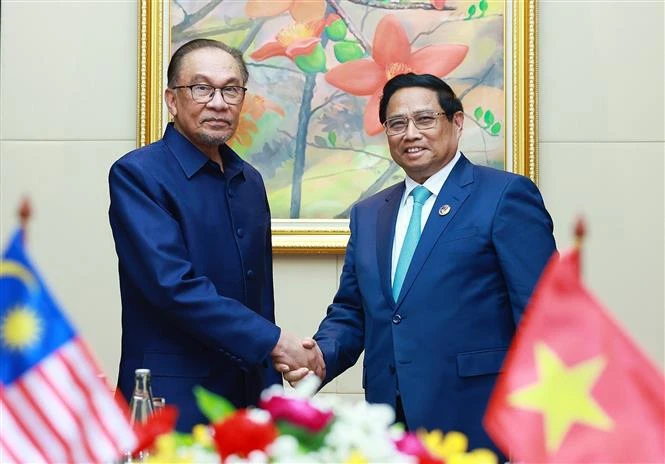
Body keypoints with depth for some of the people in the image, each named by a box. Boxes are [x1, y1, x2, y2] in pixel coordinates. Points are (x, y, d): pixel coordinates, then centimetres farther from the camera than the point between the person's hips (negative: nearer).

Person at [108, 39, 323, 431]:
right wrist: (274, 341, -18)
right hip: (173, 399, -6)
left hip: (245, 396, 6)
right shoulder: (137, 174, -10)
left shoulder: (251, 181, 12)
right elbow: (173, 284, -20)